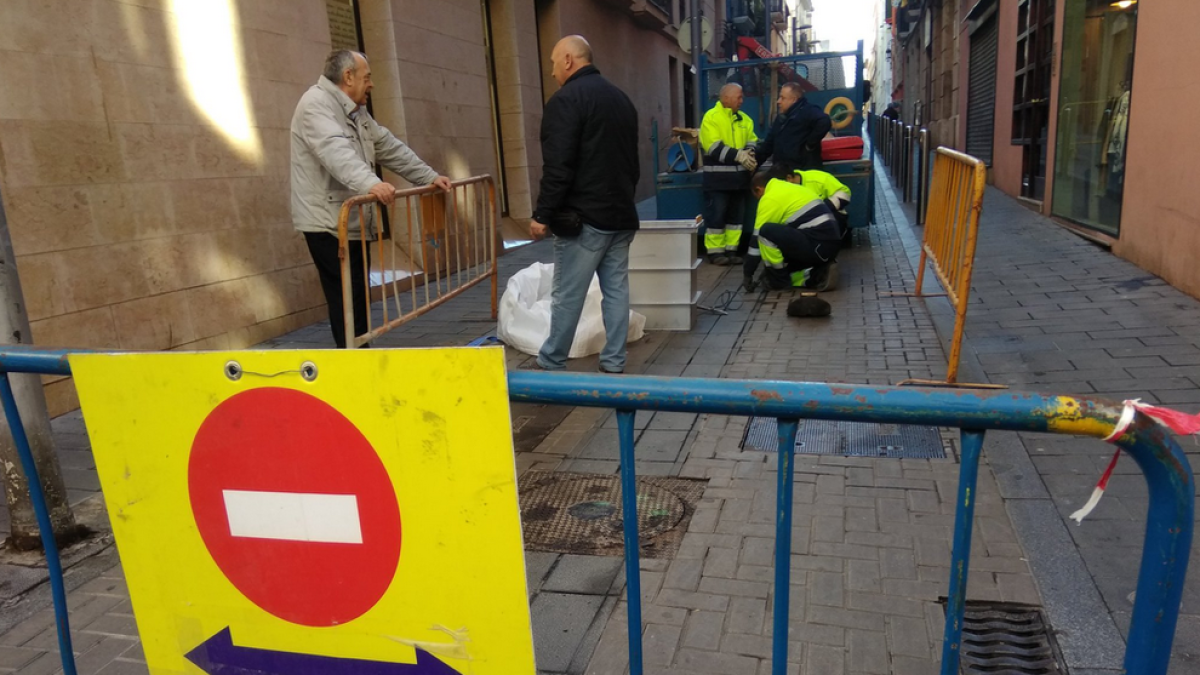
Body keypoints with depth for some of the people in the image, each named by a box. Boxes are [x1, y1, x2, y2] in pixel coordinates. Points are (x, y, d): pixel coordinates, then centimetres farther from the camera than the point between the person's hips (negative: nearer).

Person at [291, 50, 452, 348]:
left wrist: (430, 177, 16)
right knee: (348, 300, -10)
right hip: (328, 222, -9)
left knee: (358, 297, 11)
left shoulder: (357, 111, 18)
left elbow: (390, 148, 21)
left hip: (354, 220, 9)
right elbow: (336, 151, -30)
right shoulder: (316, 103, -12)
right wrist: (370, 183, -46)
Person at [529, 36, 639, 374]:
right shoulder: (621, 98, 16)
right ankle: (614, 363, 13)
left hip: (583, 216, -8)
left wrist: (543, 214, -13)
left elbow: (558, 166, -18)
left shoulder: (566, 99, -10)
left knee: (567, 295, 0)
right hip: (622, 215, 8)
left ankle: (550, 364, 9)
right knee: (616, 290, 8)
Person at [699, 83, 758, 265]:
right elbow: (714, 147, -16)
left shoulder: (744, 119, 12)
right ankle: (715, 251, 6)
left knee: (737, 215, 9)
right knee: (716, 215, -3)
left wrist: (750, 155, -14)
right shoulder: (711, 117, -7)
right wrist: (739, 155, -20)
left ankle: (731, 250, 18)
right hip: (717, 177, -6)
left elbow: (752, 142, 8)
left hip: (739, 175, 6)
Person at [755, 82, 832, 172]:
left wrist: (810, 144, -21)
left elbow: (824, 122, -28)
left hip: (804, 170, -9)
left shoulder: (807, 111, -9)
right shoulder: (781, 117, 19)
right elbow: (769, 142, 24)